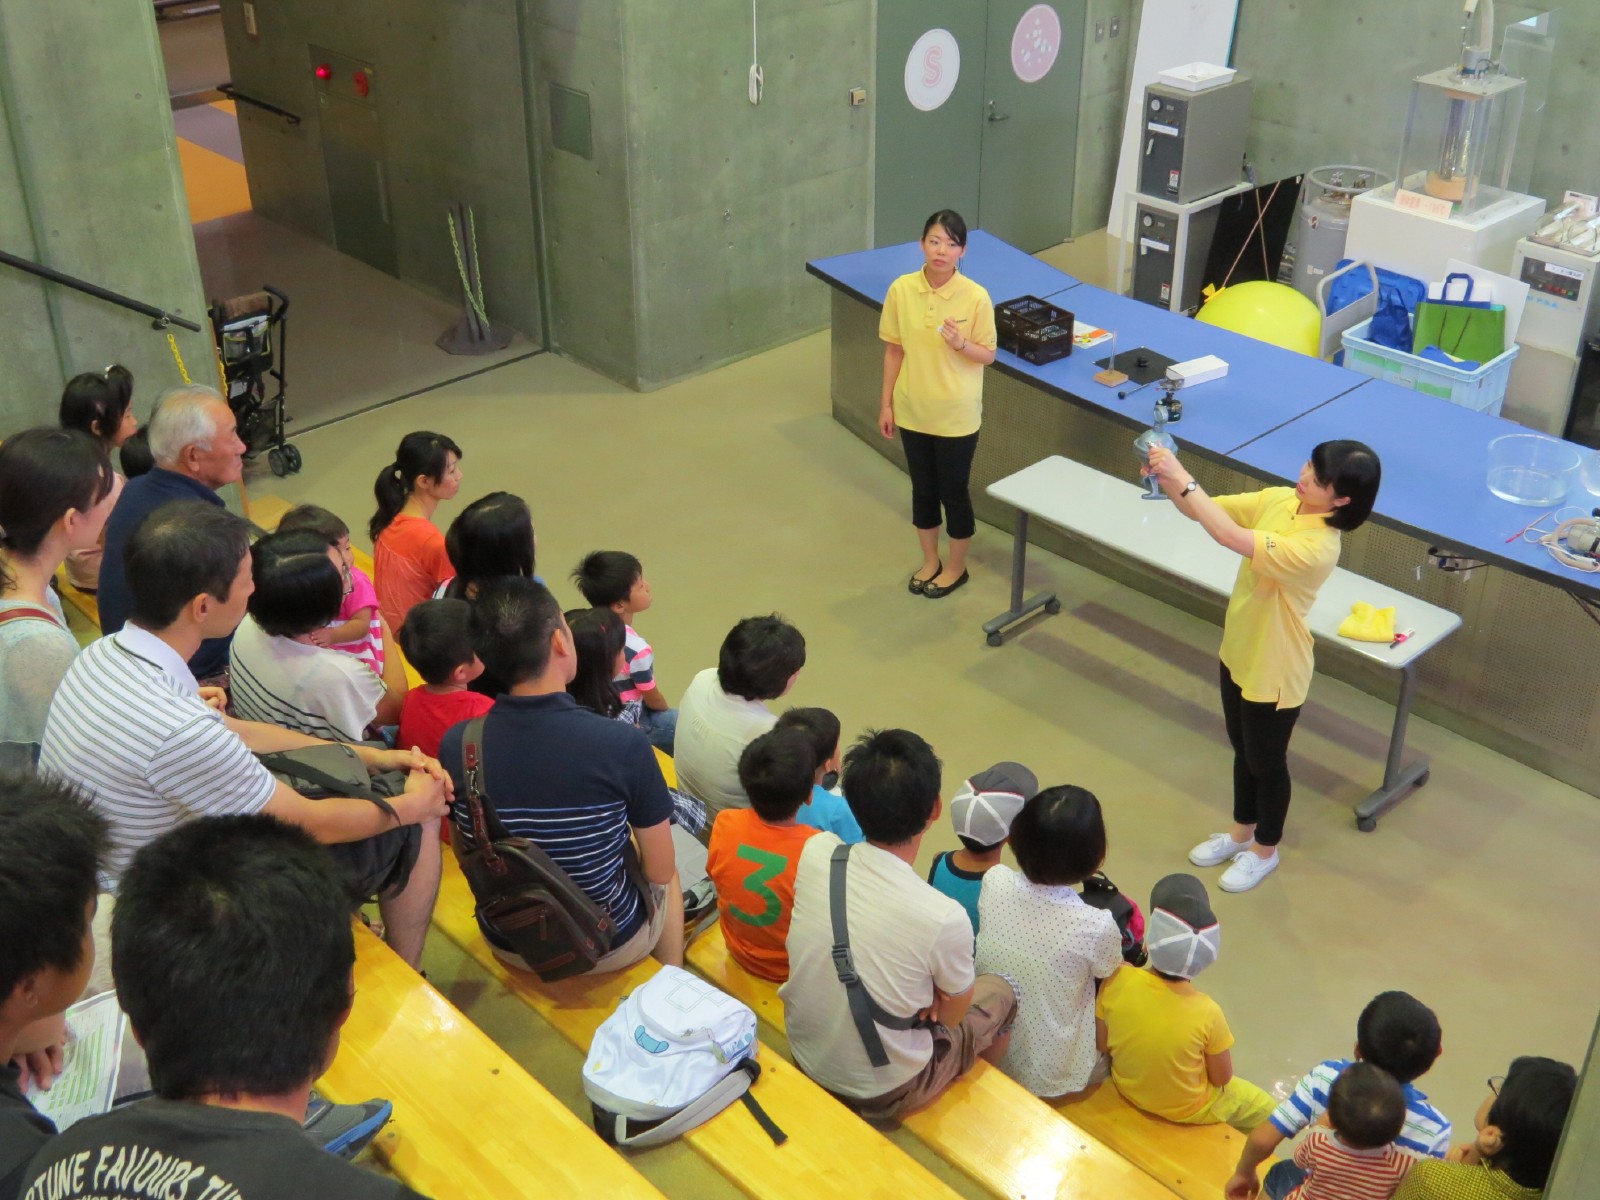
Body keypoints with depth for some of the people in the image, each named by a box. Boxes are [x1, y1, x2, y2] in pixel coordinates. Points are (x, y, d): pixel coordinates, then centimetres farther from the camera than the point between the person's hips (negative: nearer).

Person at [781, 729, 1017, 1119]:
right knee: (1001, 992, 22)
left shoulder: (814, 853, -20)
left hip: (803, 1055, 4)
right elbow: (952, 1014, -13)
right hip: (881, 1094, -4)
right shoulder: (944, 919, -33)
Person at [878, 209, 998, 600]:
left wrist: (961, 343, -27)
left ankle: (956, 567, 30)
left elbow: (988, 355, -6)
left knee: (954, 491, 10)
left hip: (956, 415, -3)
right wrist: (886, 403, 3)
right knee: (922, 488, 17)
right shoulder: (901, 289, -8)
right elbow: (893, 350, 1)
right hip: (913, 410, 3)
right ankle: (929, 561, 36)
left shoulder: (976, 297, -15)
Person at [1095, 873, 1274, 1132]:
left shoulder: (1117, 981, -26)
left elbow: (1102, 1045, -10)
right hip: (1186, 1112, -4)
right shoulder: (1206, 1013, -33)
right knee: (1265, 1110, 24)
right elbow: (1221, 1078, -16)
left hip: (1127, 1090, 4)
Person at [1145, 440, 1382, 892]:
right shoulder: (1278, 500, -10)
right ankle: (1242, 832, 48)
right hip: (1239, 651, 7)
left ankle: (1265, 850, 39)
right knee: (1243, 749, 26)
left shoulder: (1317, 548, -34)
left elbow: (1231, 537, -43)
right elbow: (1204, 511, -6)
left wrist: (1183, 479, -41)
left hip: (1273, 670, -7)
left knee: (1266, 762, 15)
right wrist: (1169, 481, -26)